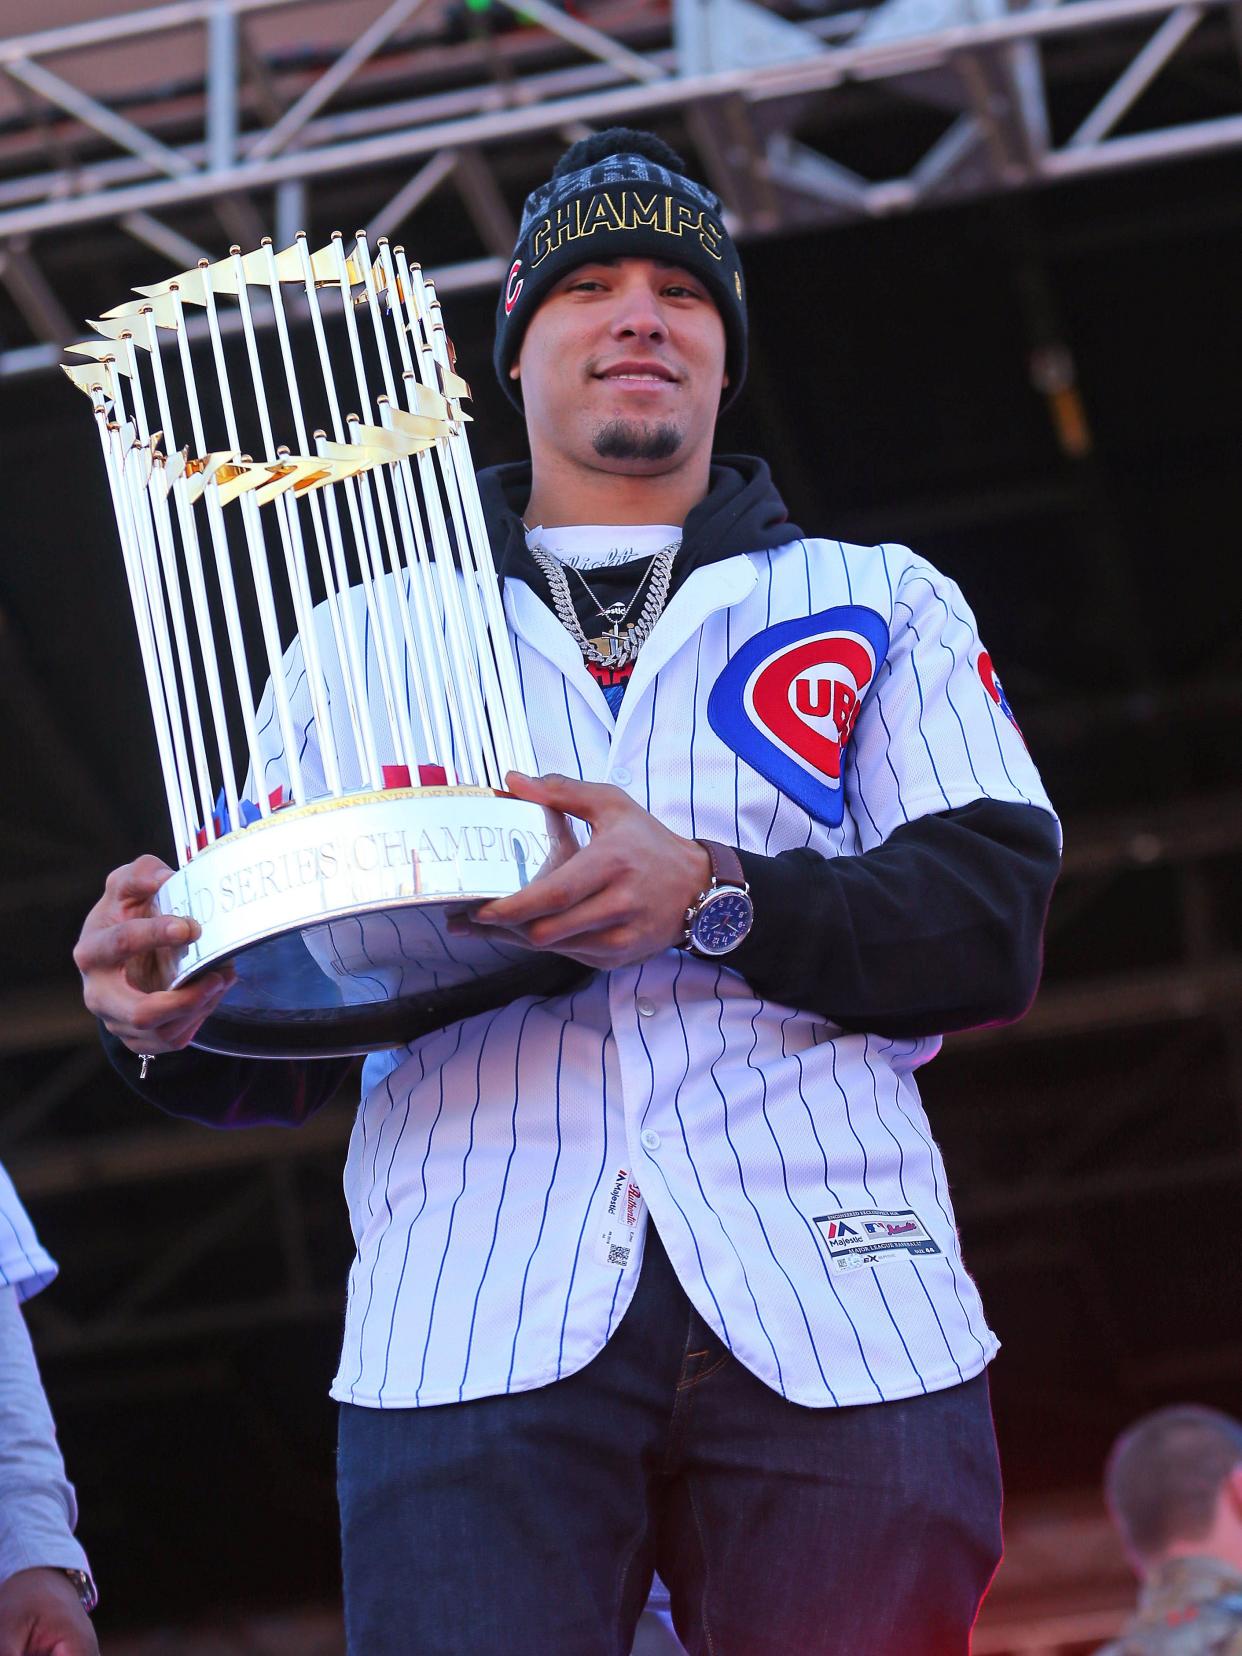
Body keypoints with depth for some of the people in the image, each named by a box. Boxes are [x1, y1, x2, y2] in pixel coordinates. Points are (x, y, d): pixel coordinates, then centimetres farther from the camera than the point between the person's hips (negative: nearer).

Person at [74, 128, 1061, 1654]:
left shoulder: (880, 606, 21)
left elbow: (994, 925, 5)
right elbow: (280, 1050, 18)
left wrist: (714, 895, -13)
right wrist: (164, 1021, -6)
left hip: (834, 1312, 0)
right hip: (469, 1326, 0)